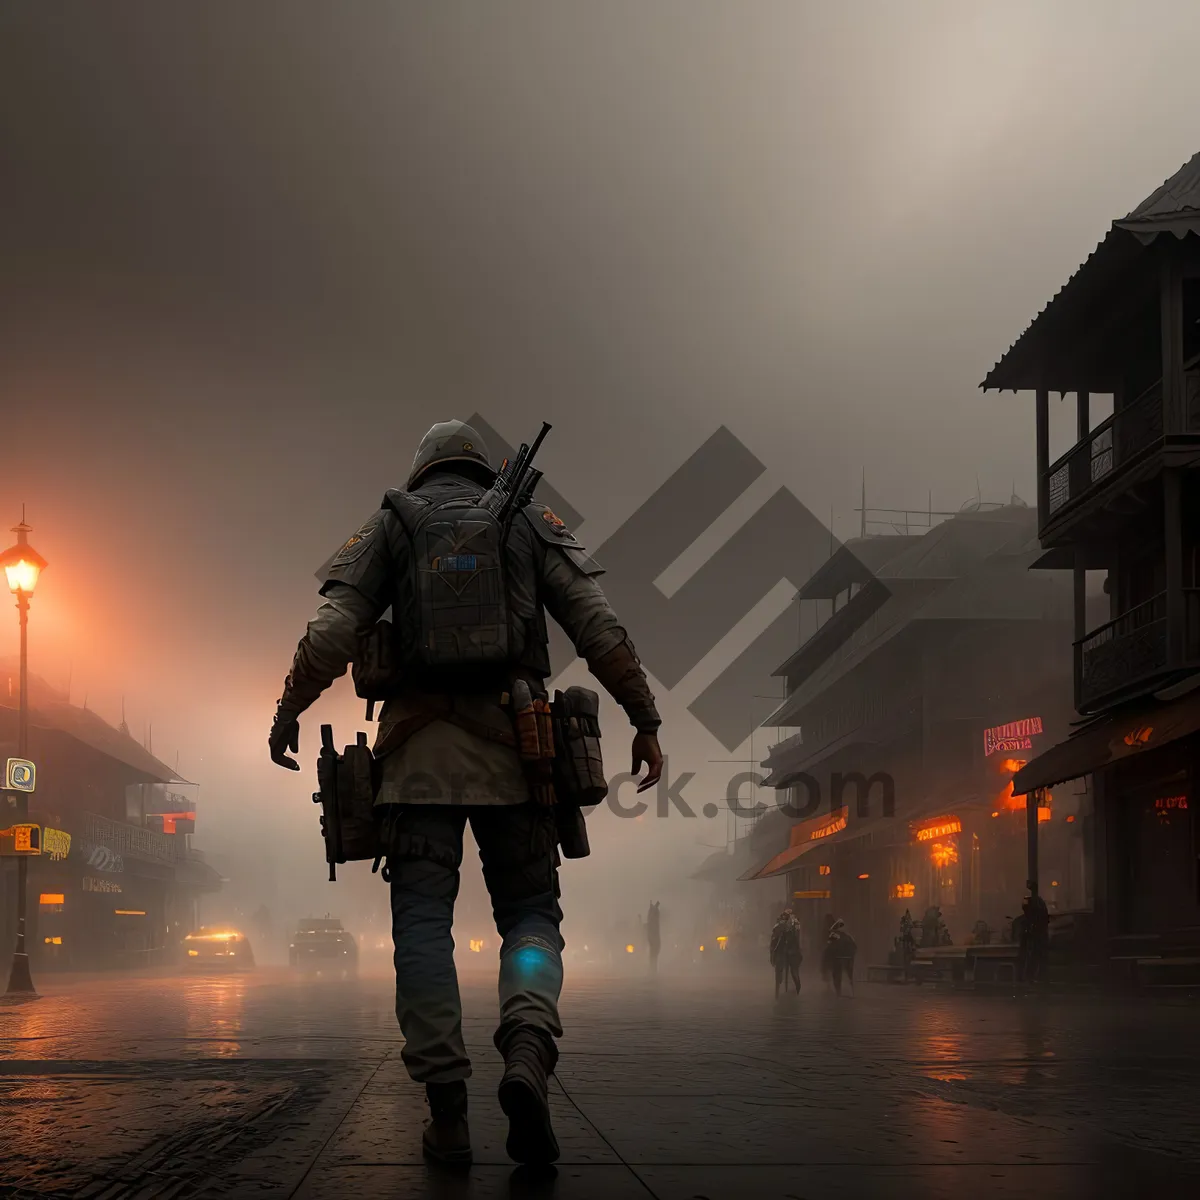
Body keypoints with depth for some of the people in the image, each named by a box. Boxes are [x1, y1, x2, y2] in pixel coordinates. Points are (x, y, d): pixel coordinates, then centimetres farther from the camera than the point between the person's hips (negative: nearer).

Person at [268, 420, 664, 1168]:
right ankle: (528, 1052, -22)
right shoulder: (532, 524, 14)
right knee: (530, 916, 6)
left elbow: (334, 630, 0)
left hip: (419, 751, 0)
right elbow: (600, 629, 3)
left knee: (423, 924, 2)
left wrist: (289, 711, 10)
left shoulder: (391, 526, 13)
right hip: (513, 748, 0)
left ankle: (448, 1110, -6)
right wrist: (645, 721, 7)